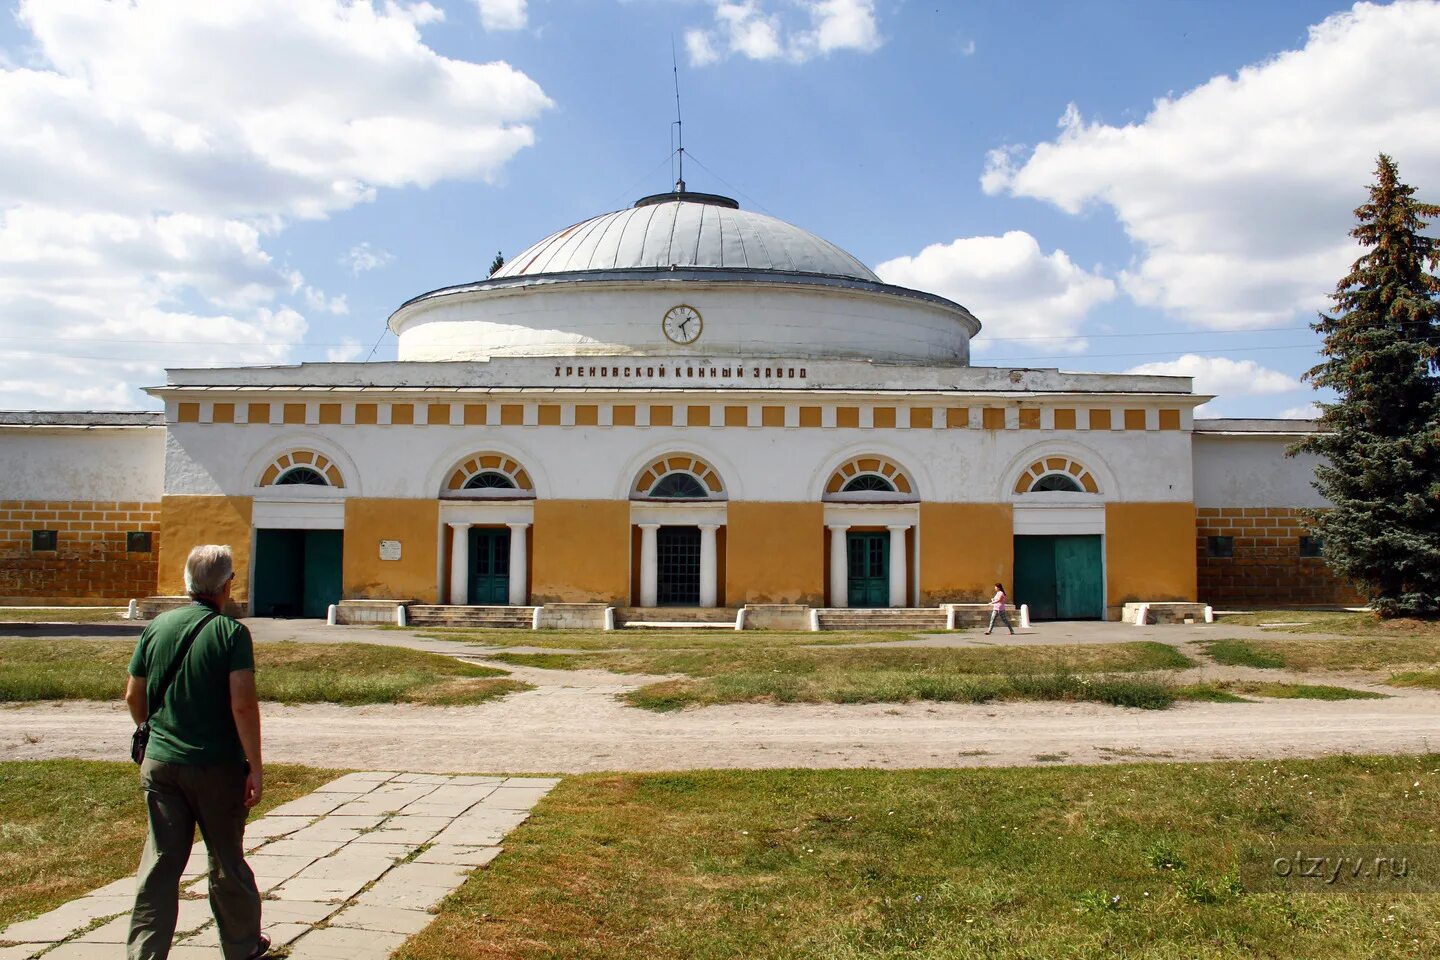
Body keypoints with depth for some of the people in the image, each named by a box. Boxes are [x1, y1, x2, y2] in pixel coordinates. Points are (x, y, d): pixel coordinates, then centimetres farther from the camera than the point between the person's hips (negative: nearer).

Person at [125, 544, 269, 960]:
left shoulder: (158, 626, 3)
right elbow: (243, 704, -19)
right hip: (217, 766, -3)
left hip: (160, 764, 4)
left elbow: (133, 696, 10)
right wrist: (255, 766, -13)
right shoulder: (230, 631, -12)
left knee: (159, 863, 8)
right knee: (227, 860, 12)